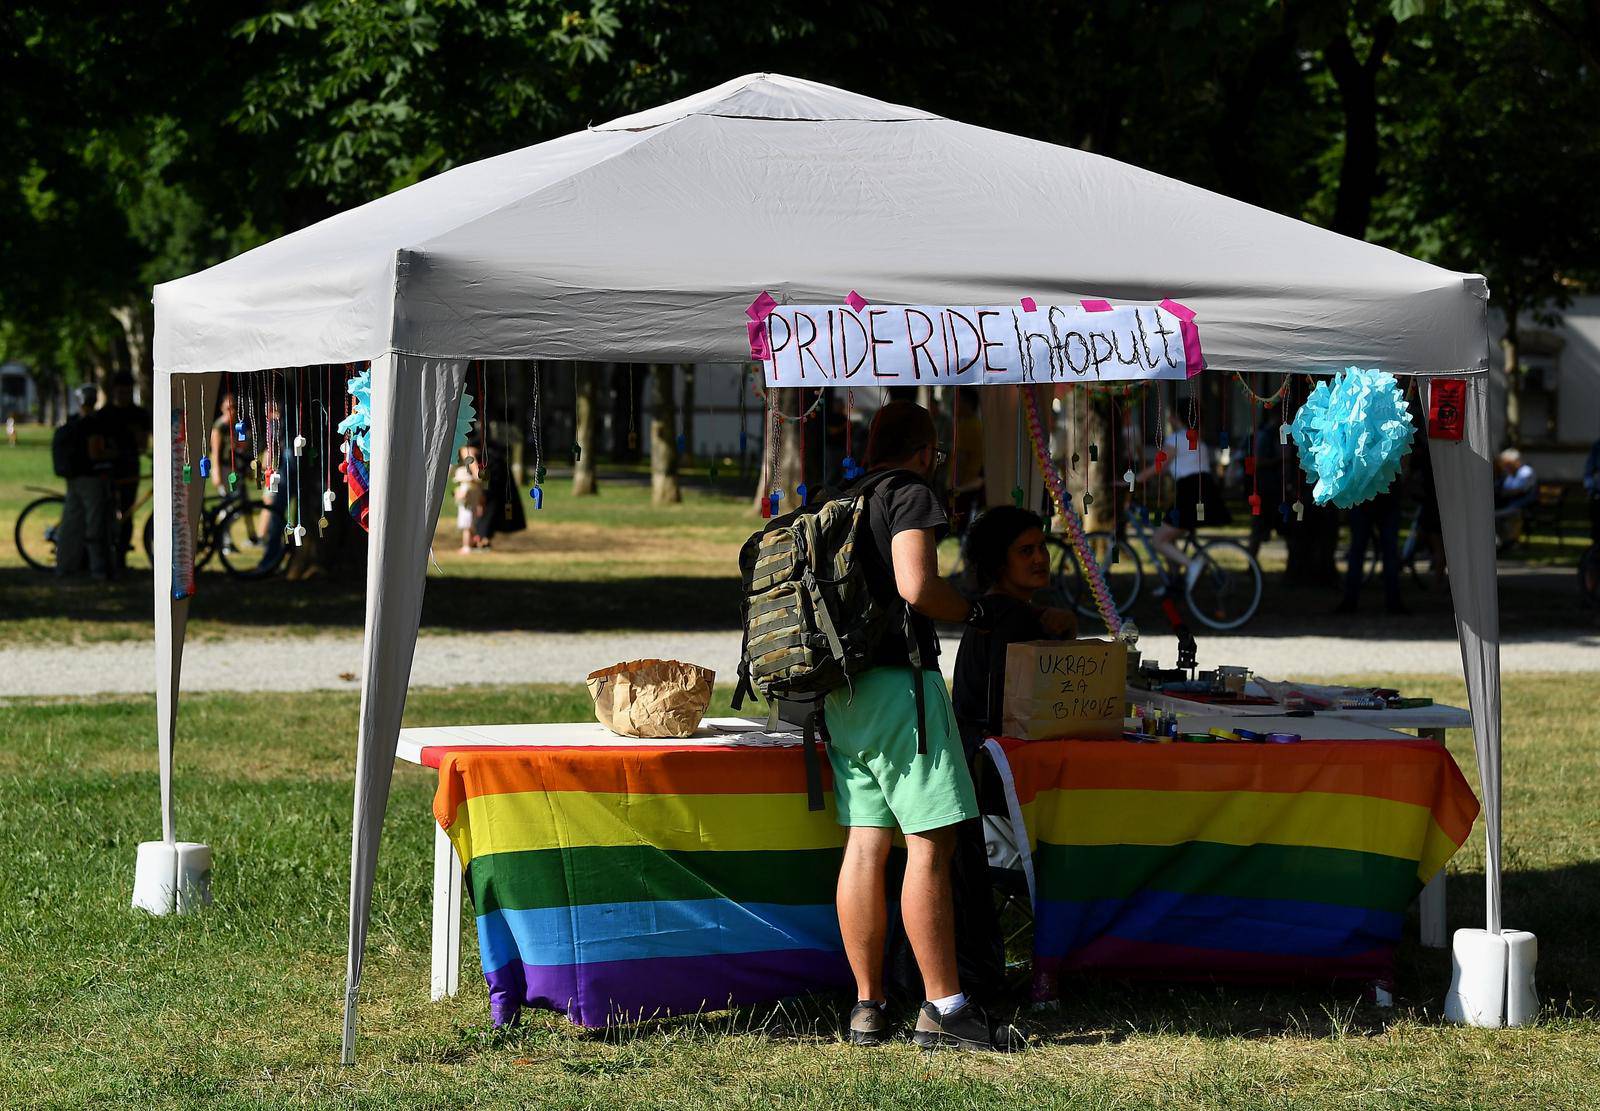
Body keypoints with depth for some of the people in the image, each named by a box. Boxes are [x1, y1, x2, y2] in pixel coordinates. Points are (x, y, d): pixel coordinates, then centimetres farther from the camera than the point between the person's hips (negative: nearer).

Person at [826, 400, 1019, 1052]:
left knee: (865, 843, 8)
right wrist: (973, 613, -3)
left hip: (840, 693, 8)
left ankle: (867, 1006, 8)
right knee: (930, 843, -6)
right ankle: (943, 1009, -8)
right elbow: (916, 587, -18)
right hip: (899, 680, -8)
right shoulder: (912, 493, -6)